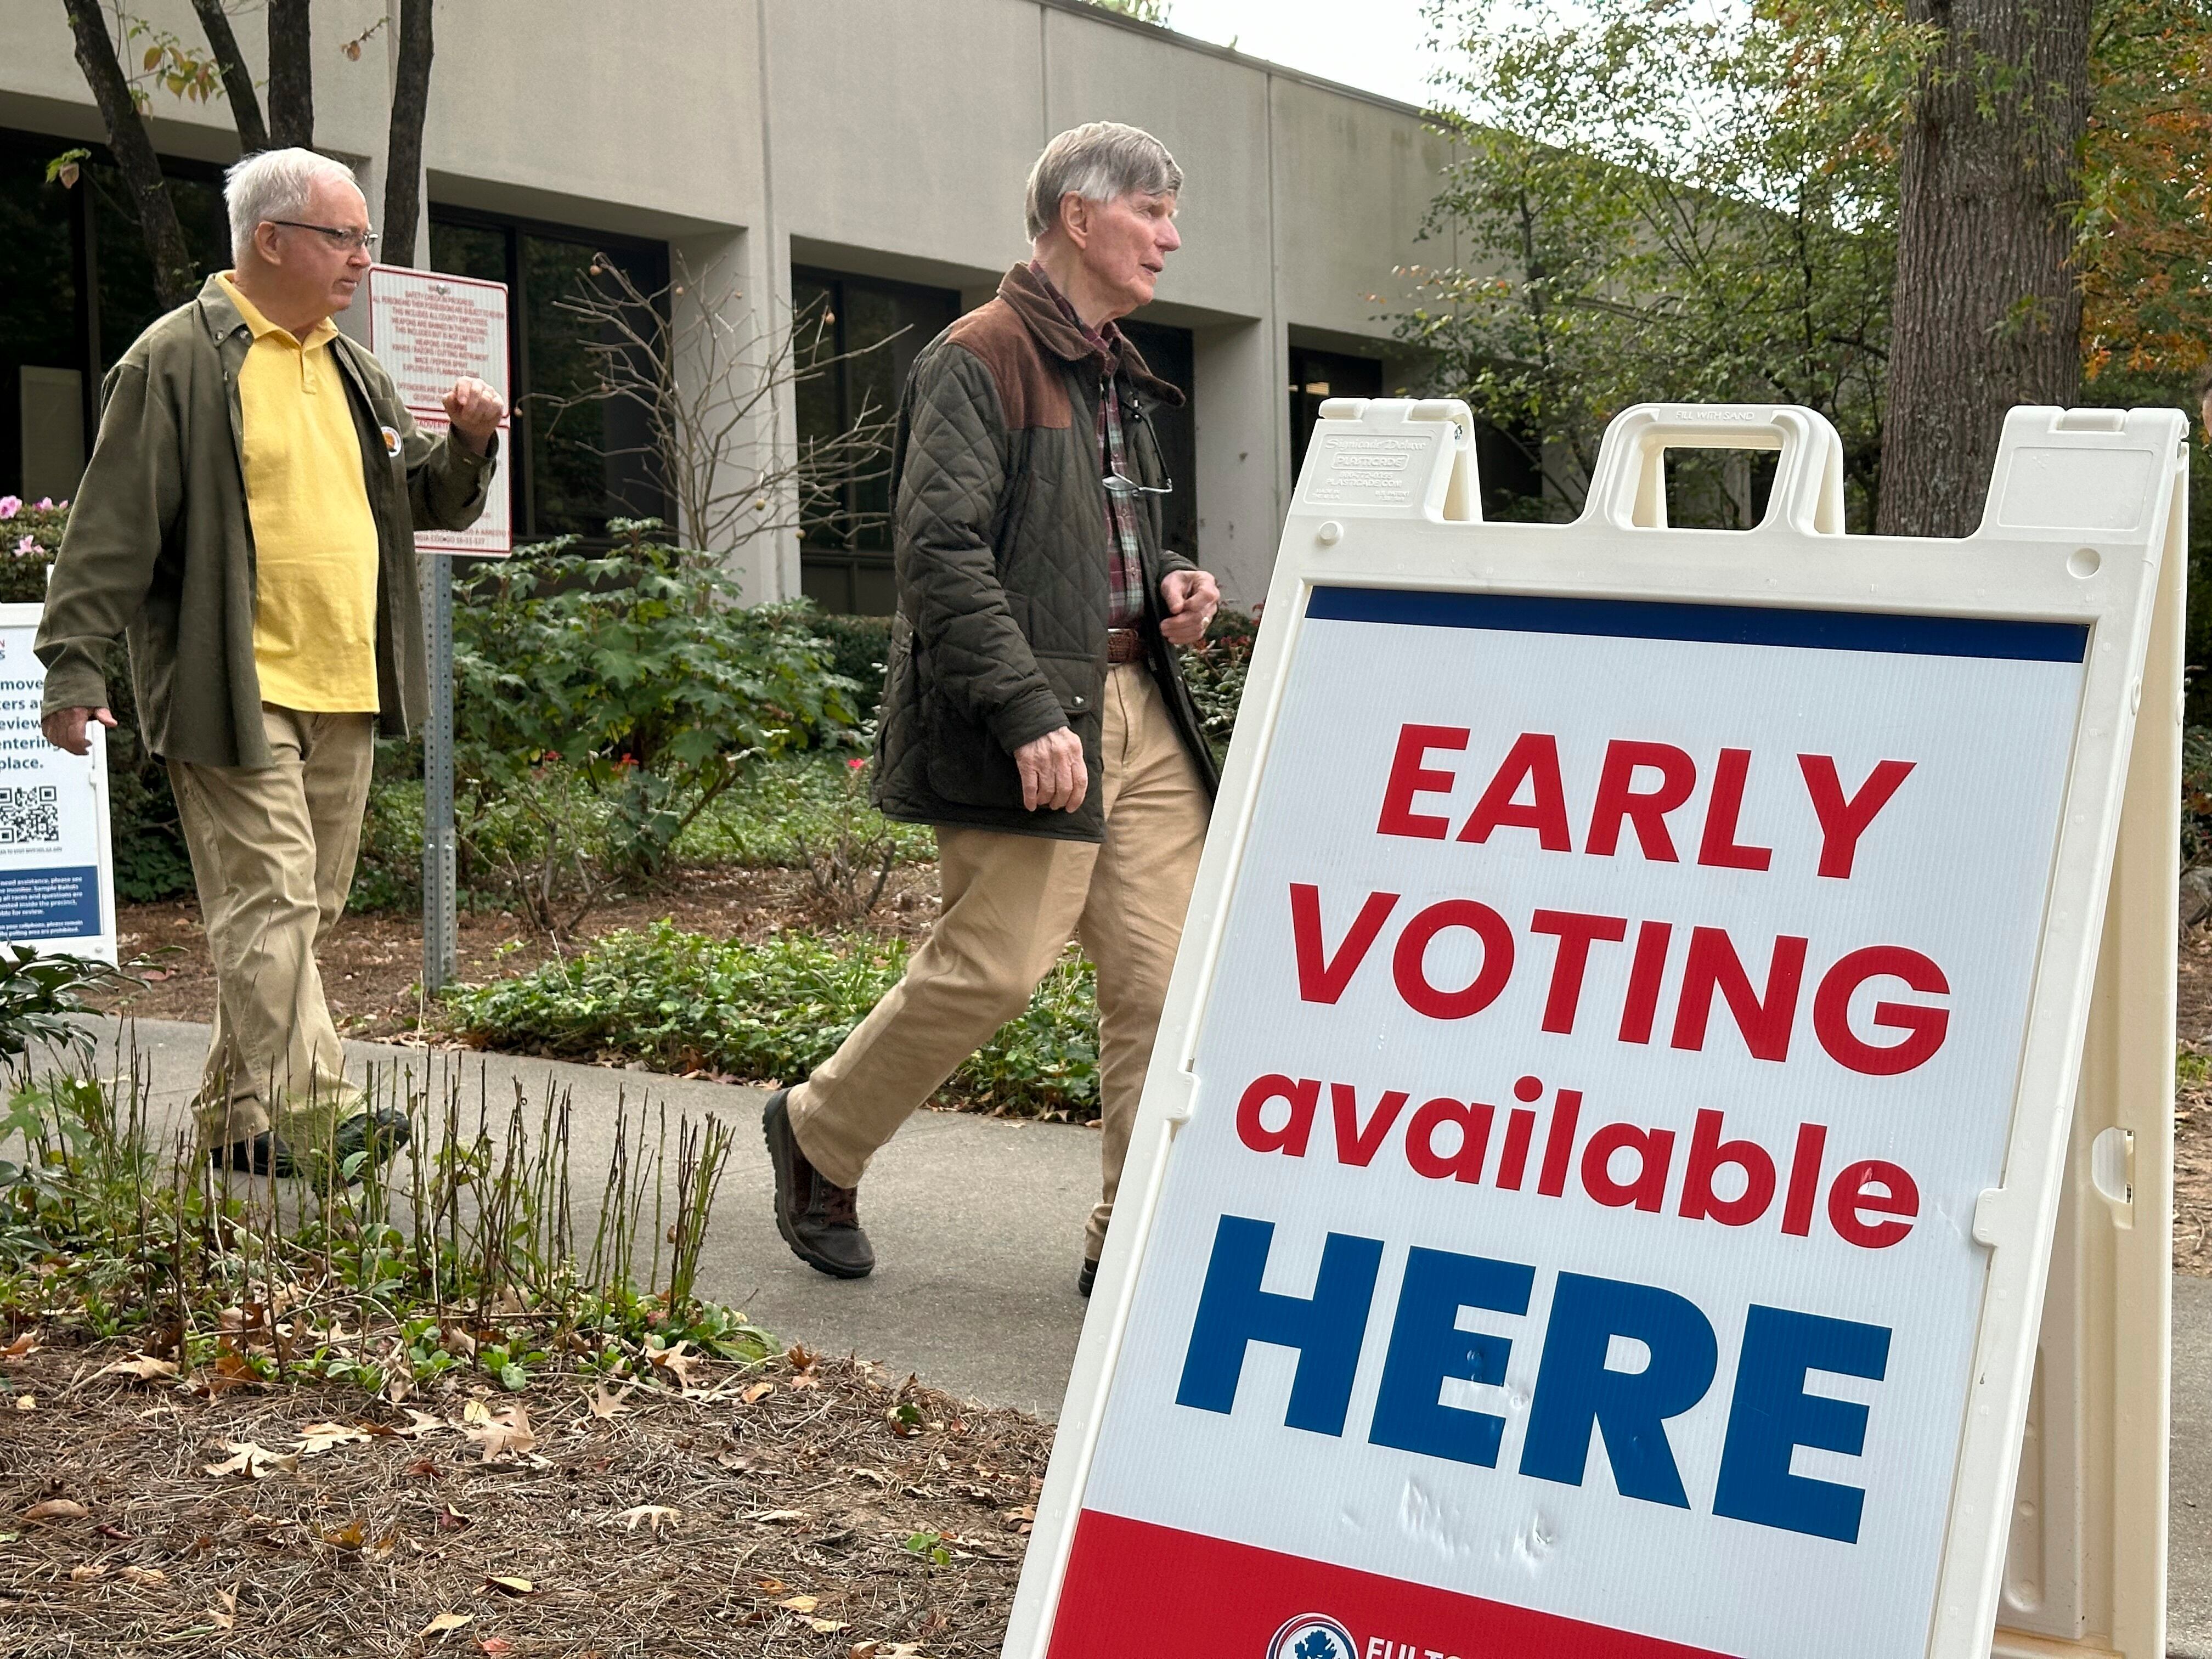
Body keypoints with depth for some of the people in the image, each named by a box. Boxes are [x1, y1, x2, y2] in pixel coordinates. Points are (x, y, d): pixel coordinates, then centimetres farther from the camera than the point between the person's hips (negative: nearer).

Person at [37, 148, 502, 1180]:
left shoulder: (351, 371, 18)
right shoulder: (179, 359, -6)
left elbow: (429, 504, 25)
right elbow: (113, 526, -9)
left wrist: (470, 446, 4)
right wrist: (74, 665, -12)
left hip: (343, 699, 8)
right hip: (235, 694, -8)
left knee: (301, 909, 11)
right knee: (271, 899, -11)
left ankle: (238, 1114, 21)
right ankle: (308, 1111, -14)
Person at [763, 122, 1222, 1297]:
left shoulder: (1117, 375, 21)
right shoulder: (979, 360, -8)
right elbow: (942, 552, -17)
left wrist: (1166, 587, 10)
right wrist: (1028, 714, -24)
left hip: (1138, 710, 9)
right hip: (1028, 722, -9)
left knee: (1164, 975, 2)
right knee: (994, 968, -8)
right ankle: (818, 1136, 17)